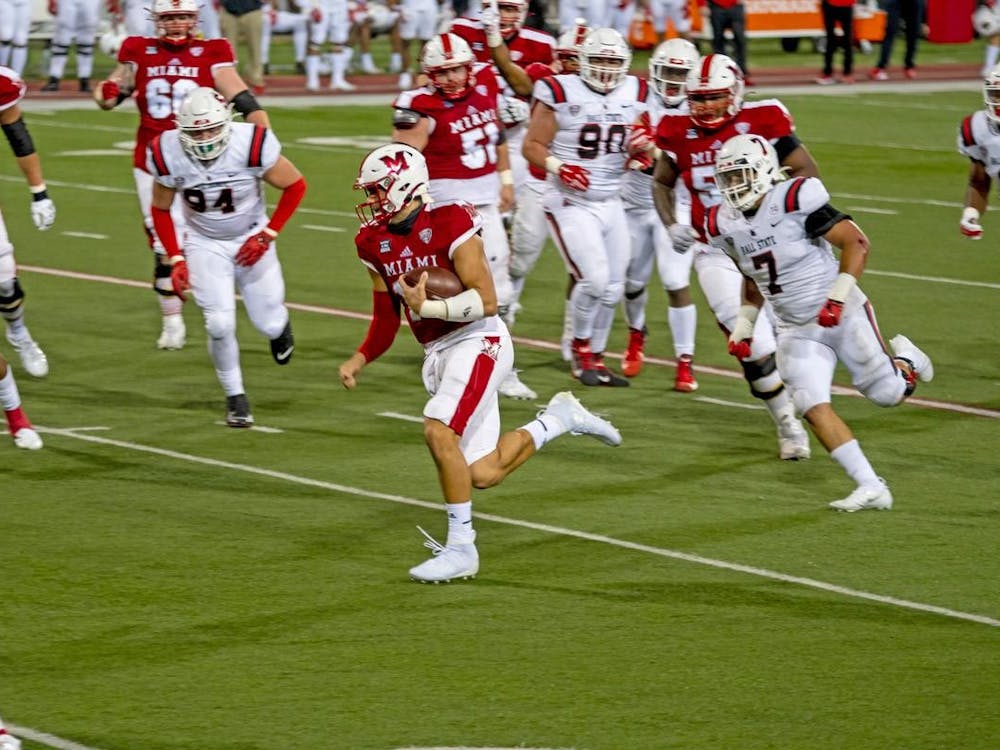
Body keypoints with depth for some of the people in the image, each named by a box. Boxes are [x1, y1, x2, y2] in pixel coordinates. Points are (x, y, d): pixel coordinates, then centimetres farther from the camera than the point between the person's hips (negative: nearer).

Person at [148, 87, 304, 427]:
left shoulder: (252, 146, -28)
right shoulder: (168, 155, -22)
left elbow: (295, 185, -12)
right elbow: (160, 209, -3)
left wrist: (267, 235, -16)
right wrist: (175, 260, -8)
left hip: (251, 240, 0)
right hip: (205, 243, 0)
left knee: (269, 324, 2)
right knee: (220, 324, -15)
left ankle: (279, 325, 43)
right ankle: (235, 397, 10)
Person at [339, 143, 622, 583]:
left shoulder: (449, 226, -16)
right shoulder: (376, 244, 6)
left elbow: (486, 301, -19)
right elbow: (386, 320, 13)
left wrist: (427, 307, -25)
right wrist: (359, 360, -2)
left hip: (478, 342, -8)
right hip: (436, 353, 8)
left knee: (438, 429, -27)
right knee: (484, 474, 4)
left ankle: (461, 548, -16)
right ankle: (559, 419, 28)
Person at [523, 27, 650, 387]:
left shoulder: (634, 95, 5)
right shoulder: (561, 93, -11)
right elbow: (532, 145, -7)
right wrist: (557, 167, -24)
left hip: (612, 204, 6)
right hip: (571, 204, -6)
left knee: (612, 288, 6)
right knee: (594, 278, -17)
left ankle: (595, 358, 22)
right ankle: (581, 347, 6)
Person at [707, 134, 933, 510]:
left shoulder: (794, 201, -22)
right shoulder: (726, 224, 0)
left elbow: (857, 243, -21)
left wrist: (838, 296, -28)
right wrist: (743, 324, 11)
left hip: (842, 314, -5)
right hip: (797, 331, 5)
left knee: (887, 394, 3)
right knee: (813, 407, -12)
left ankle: (903, 359, 40)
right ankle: (871, 488, -6)